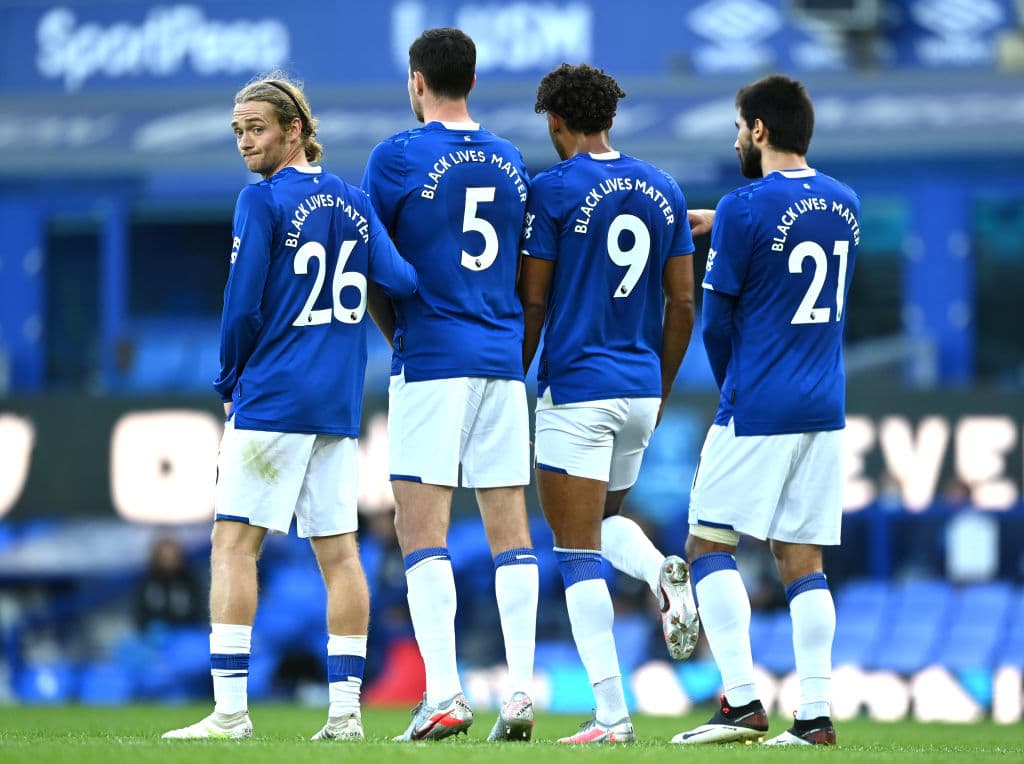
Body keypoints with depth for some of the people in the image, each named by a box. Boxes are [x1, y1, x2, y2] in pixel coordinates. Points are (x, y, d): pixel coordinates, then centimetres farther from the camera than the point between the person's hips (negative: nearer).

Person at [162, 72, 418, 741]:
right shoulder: (354, 201, 9)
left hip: (272, 399, -7)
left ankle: (231, 711, -11)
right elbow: (401, 281, -4)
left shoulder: (263, 200, -9)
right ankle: (346, 711, 5)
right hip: (339, 404, 7)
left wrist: (230, 379, 3)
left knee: (234, 543, -4)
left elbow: (243, 306, -10)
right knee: (338, 550, 7)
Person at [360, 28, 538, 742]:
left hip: (431, 361, -5)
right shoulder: (511, 162, 11)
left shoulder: (398, 157, -5)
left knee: (422, 531, -5)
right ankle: (521, 694, 0)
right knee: (511, 533, 5)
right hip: (504, 362, 5)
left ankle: (444, 695, -14)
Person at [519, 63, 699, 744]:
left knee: (579, 552, -2)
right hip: (640, 390, 6)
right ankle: (663, 574, -8)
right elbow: (682, 303, 10)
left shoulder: (553, 190, -8)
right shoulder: (664, 190, 8)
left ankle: (612, 715, -8)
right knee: (607, 518, 26)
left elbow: (532, 303, -7)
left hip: (576, 388, -6)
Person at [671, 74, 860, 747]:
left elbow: (717, 322, -7)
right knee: (802, 560, 8)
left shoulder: (744, 210, -11)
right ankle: (816, 714, 2)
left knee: (710, 544, 1)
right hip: (825, 411, 6)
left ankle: (742, 700, -9)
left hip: (757, 408, -6)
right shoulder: (845, 205, 10)